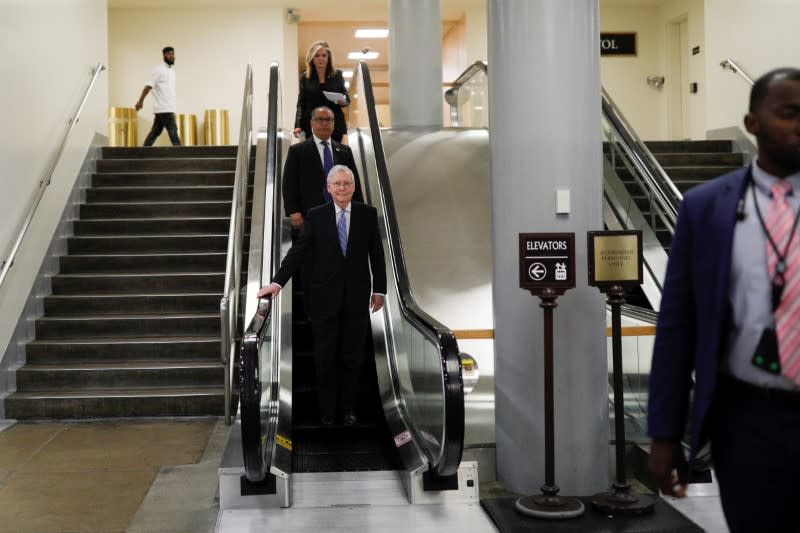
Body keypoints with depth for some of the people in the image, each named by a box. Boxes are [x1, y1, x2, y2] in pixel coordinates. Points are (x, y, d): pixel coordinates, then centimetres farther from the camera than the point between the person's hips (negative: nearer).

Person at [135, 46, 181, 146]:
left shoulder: (171, 70, 19)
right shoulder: (158, 69, -8)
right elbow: (149, 85, -12)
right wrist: (140, 101, -14)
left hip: (168, 107, 8)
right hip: (164, 108, -8)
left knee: (155, 131, 8)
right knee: (172, 130, -9)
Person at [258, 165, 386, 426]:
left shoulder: (367, 214, 1)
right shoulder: (316, 216, -1)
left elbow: (376, 254, 5)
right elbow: (298, 251, -6)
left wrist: (379, 289, 4)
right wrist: (277, 282, -16)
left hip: (356, 297, 0)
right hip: (325, 297, 0)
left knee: (352, 356, 8)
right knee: (325, 357, 7)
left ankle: (348, 408, 23)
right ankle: (326, 410, 20)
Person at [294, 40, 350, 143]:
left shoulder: (337, 75, 9)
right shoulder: (305, 77, 7)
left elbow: (347, 100, 13)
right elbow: (301, 104, 5)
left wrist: (343, 102, -11)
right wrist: (298, 125, -7)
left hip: (335, 125, 1)